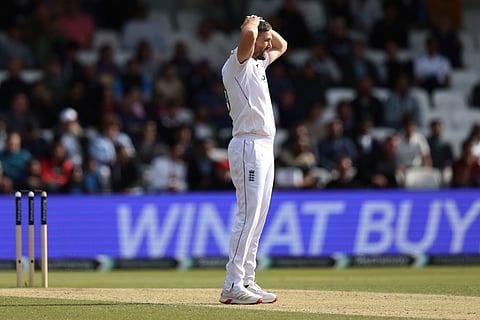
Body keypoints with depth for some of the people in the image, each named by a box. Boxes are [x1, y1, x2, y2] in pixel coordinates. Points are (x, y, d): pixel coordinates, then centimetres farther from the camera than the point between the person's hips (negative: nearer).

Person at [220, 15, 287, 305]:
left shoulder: (259, 63, 19)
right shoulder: (237, 63, -8)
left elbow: (282, 46, 37)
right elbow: (247, 36, -28)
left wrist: (265, 27, 19)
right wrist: (253, 23, -6)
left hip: (264, 148, 10)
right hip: (249, 146, -10)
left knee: (258, 217, 9)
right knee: (248, 215, -14)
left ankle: (246, 281, 12)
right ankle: (232, 287, -17)